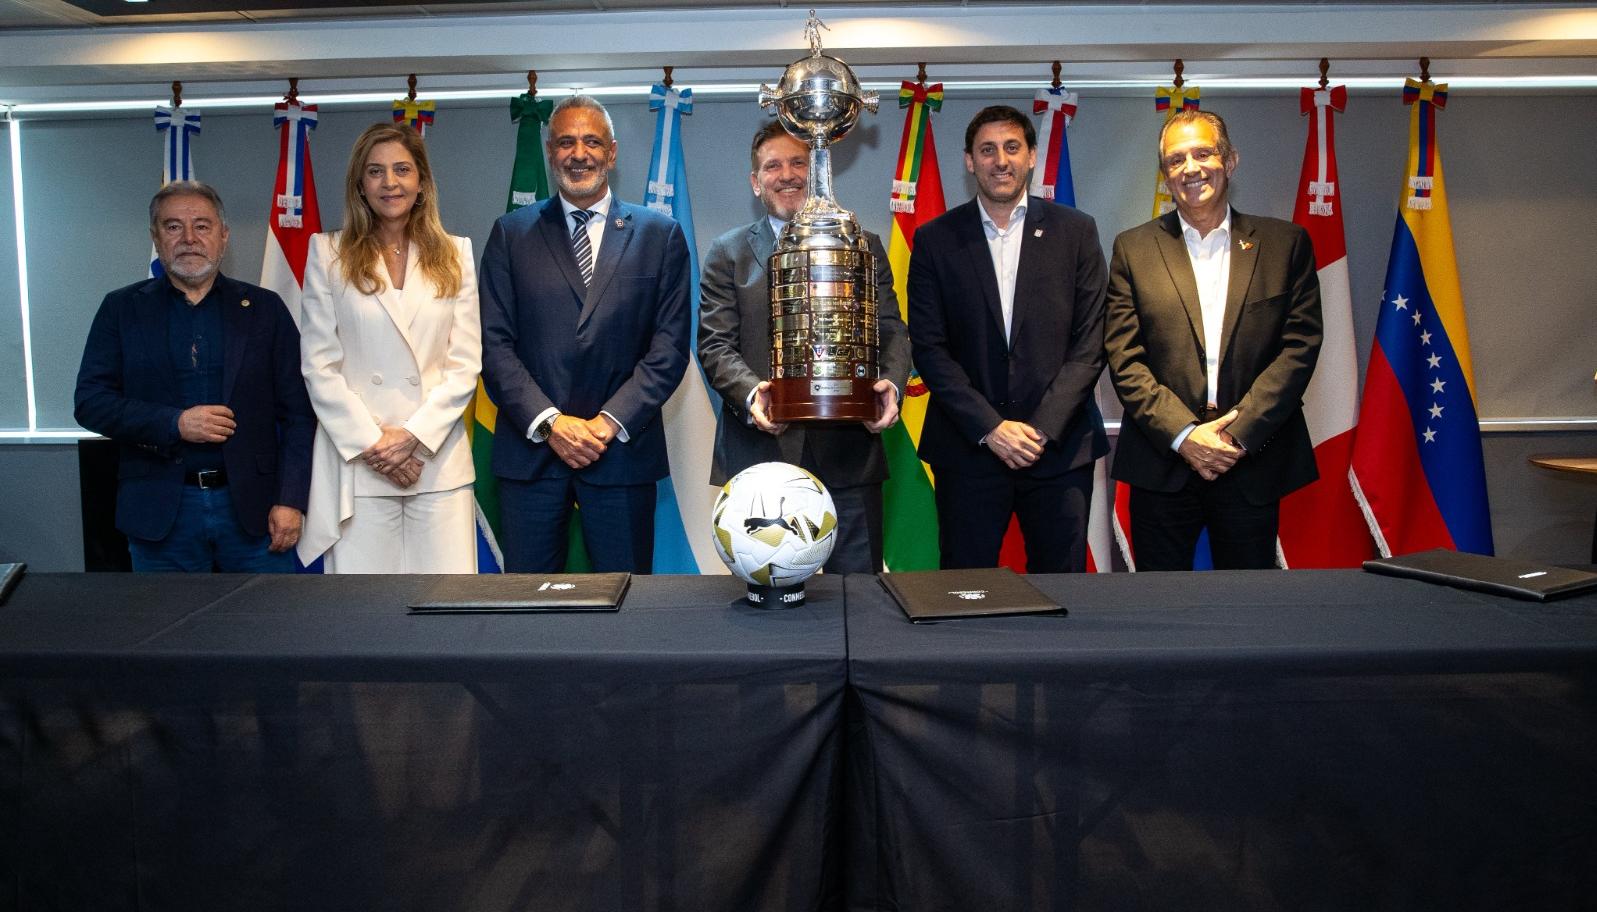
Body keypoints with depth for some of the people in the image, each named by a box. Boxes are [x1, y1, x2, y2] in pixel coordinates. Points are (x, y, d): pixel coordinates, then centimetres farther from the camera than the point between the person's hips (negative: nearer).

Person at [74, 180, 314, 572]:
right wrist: (174, 423, -14)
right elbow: (89, 401, 1)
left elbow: (297, 412, 1)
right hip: (160, 510, 1)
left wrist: (290, 501, -7)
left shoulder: (263, 308, 5)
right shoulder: (121, 308, 7)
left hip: (253, 507, 0)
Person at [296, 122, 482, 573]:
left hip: (439, 459, 1)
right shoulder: (328, 253, 6)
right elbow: (318, 364, 2)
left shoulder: (454, 254, 10)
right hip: (357, 463, -1)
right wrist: (370, 444, -8)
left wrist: (414, 436, -8)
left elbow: (465, 362, 4)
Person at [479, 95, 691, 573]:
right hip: (530, 449, 1)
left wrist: (610, 423, -10)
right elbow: (494, 342, 2)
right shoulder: (511, 233, 9)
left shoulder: (660, 235, 6)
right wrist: (549, 422, -10)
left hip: (623, 450, -1)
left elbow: (670, 344, 0)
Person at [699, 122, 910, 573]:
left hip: (850, 454, 1)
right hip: (760, 451, -1)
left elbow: (891, 330, 7)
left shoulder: (865, 247, 13)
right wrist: (751, 393, -19)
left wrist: (890, 383, -15)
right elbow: (715, 344, 1)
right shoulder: (729, 253, 10)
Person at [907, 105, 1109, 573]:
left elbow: (1090, 342, 1)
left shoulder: (1076, 231, 5)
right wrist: (991, 428, -11)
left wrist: (1042, 429, -10)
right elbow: (929, 347, -1)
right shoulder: (935, 239, 4)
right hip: (969, 449, 0)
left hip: (1060, 448, 1)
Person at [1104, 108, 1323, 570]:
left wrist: (1239, 432, -11)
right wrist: (1183, 434, -12)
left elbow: (1300, 346, 0)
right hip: (1162, 466, 0)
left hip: (1252, 463, 1)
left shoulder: (1285, 243, 7)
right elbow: (1124, 358, -1)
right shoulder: (1133, 248, 6)